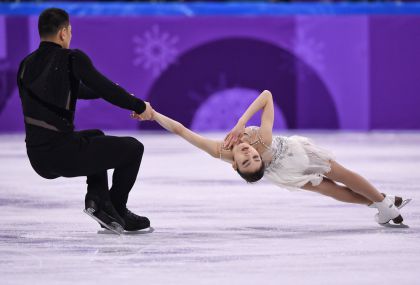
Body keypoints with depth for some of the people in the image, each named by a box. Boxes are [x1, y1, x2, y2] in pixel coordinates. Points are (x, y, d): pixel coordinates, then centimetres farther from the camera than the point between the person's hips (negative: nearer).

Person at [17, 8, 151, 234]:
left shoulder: (26, 65, 13)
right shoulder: (72, 59, -10)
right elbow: (105, 89, -11)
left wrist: (120, 95, 32)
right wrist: (140, 106, 6)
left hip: (38, 158, 8)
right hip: (63, 154, -8)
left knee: (94, 137, 36)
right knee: (133, 148, 11)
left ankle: (97, 199, 22)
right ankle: (117, 211, 18)